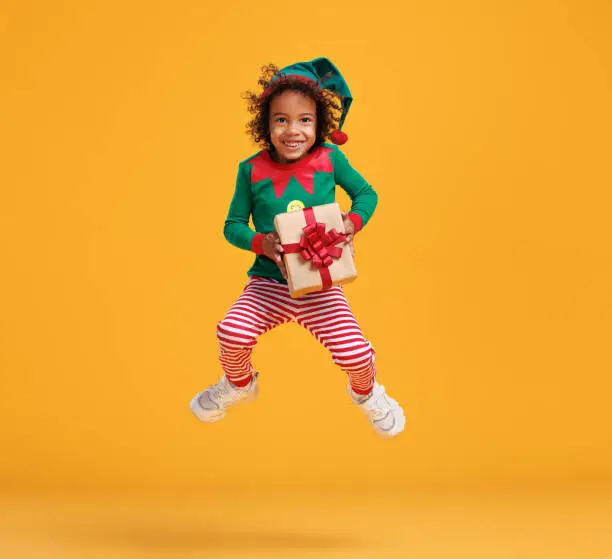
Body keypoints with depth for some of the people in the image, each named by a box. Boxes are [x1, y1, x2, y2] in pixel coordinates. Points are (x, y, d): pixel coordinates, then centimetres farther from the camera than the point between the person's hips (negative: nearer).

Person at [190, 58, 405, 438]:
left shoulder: (330, 159, -5)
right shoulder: (252, 170, -4)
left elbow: (367, 194, 9)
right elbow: (233, 225, 4)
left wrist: (353, 221, -11)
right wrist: (260, 242, -16)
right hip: (268, 283, 1)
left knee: (355, 352, -17)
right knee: (232, 333, -25)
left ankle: (366, 393, 25)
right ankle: (239, 384, 15)